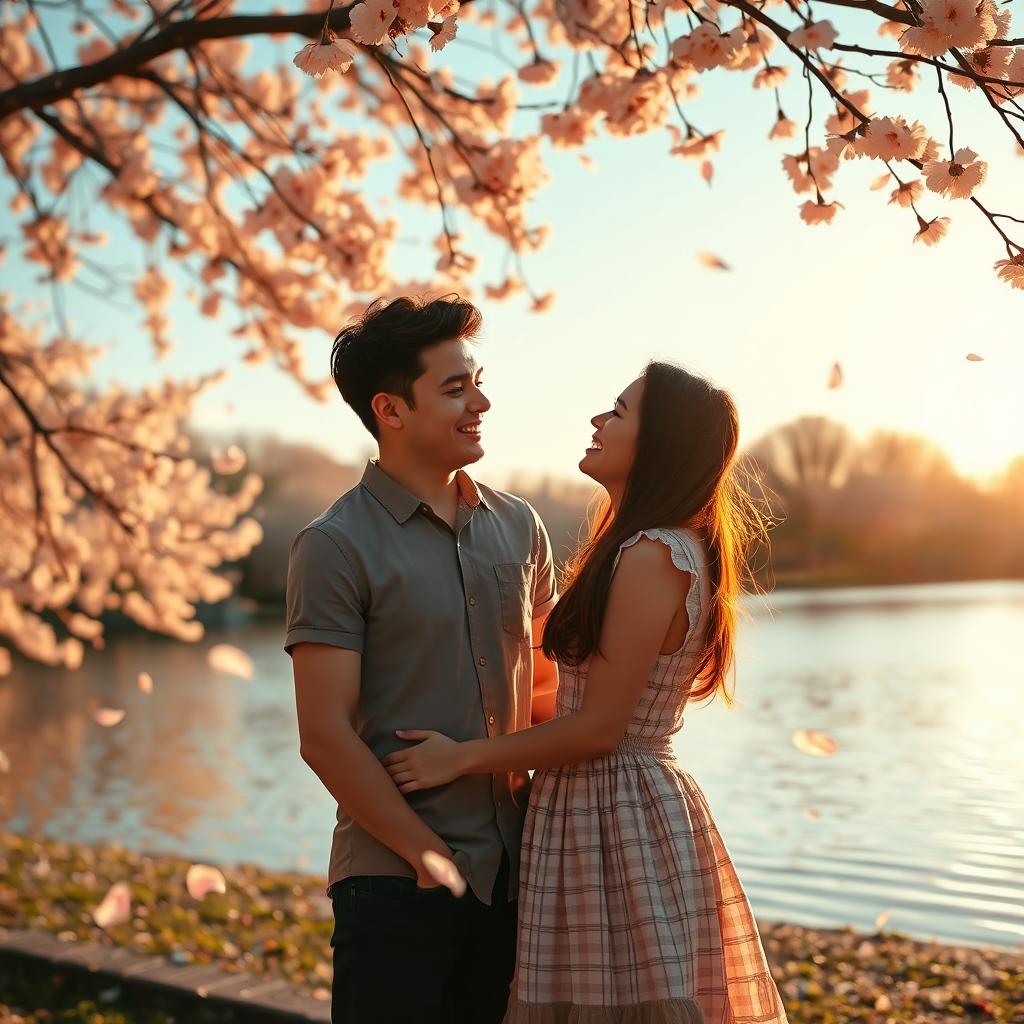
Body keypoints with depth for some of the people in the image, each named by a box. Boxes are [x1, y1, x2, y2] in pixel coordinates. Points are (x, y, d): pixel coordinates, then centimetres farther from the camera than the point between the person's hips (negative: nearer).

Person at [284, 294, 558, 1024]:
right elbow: (325, 738, -12)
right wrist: (432, 857, -11)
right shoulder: (336, 547, -10)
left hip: (513, 873, 5)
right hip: (397, 881, -5)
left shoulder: (518, 526, 7)